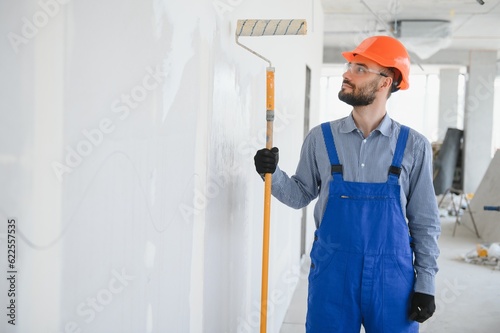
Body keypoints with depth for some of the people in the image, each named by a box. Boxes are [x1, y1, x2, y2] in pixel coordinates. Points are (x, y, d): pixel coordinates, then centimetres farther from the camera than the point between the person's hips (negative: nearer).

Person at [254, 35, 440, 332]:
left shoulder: (413, 146, -2)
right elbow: (301, 196, 9)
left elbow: (425, 222, 2)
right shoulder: (321, 138, 0)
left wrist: (425, 284, 0)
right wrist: (273, 173, -9)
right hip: (331, 273, 1)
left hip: (392, 276, 0)